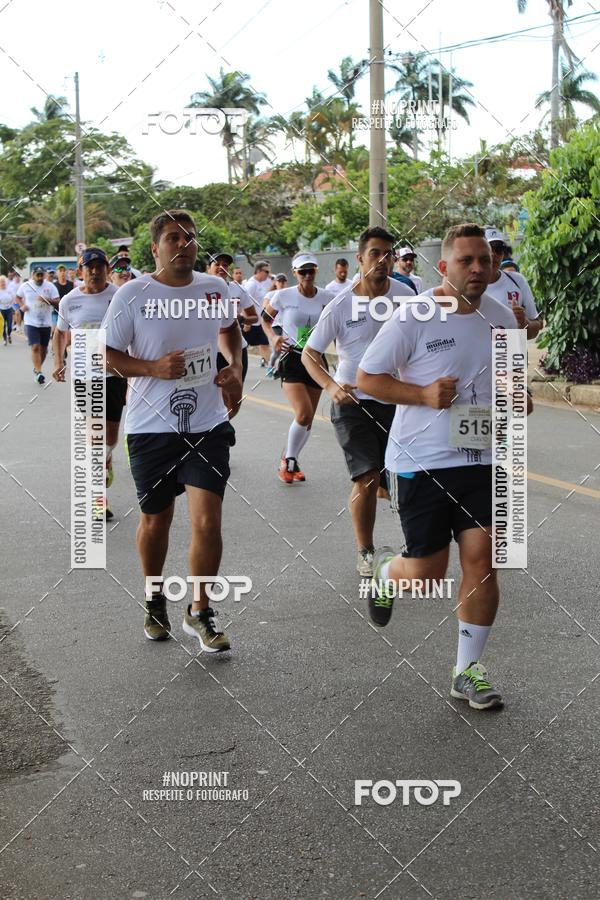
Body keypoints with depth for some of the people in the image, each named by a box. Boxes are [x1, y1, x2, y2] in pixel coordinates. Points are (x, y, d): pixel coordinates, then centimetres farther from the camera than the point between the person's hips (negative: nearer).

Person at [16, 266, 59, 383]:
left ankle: (37, 369, 34)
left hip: (46, 323, 2)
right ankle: (39, 373, -17)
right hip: (31, 322, -2)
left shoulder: (50, 287, -3)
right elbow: (18, 297, 18)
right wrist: (22, 306, -1)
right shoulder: (25, 286, 0)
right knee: (35, 347, -14)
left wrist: (47, 300, -24)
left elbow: (58, 302, -7)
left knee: (44, 348, 12)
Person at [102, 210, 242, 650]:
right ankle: (155, 598, 38)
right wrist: (153, 368, -20)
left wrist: (235, 368, 10)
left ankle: (199, 612, 10)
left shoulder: (215, 288, 4)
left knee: (207, 521, -8)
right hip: (152, 427, -1)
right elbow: (107, 354, -4)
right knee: (155, 519, 13)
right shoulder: (133, 294, -8)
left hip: (208, 424, 2)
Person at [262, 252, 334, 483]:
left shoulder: (327, 298, 0)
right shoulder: (284, 296, -7)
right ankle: (288, 459, 4)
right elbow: (265, 317, 7)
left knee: (308, 418, 9)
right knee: (304, 413, -19)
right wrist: (272, 336, -10)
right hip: (292, 359, -4)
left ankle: (291, 462, 29)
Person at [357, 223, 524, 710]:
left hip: (481, 459, 4)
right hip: (420, 462, -4)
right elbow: (367, 377, -6)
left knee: (483, 561, -4)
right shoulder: (413, 318, -11)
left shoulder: (502, 317, 6)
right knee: (427, 572, 2)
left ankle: (468, 671, 11)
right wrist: (423, 394, -19)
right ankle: (385, 569, 39)